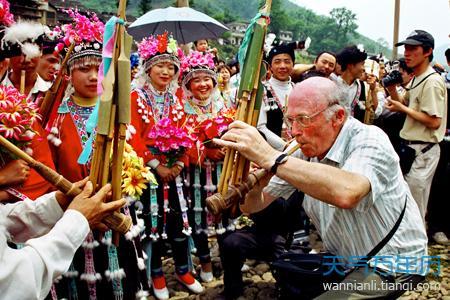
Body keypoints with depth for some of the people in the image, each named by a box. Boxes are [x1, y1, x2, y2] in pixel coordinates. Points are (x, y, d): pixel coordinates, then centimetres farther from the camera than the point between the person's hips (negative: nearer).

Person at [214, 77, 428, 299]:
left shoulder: (369, 141, -21)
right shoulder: (304, 152, -4)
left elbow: (347, 193, -45)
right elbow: (252, 206, -2)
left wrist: (270, 157, -43)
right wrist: (255, 184, -25)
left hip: (392, 267, -6)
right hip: (344, 262, 6)